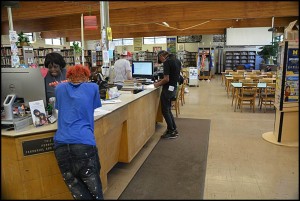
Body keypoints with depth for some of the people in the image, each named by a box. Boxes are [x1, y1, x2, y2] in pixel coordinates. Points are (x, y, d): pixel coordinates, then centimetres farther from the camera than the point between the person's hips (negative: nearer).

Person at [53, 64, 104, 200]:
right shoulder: (93, 87, 11)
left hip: (61, 144, 3)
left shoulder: (60, 88, 17)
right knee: (94, 192, 11)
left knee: (78, 192, 12)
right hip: (84, 143, -3)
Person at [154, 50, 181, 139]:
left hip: (168, 89, -9)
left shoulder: (167, 62, -16)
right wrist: (161, 81, 18)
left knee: (165, 111, 2)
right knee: (168, 110, 18)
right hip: (174, 88, 9)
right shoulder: (177, 61, 11)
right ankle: (173, 129, 24)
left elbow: (166, 79, -21)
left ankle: (172, 132, 9)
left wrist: (158, 84, -4)